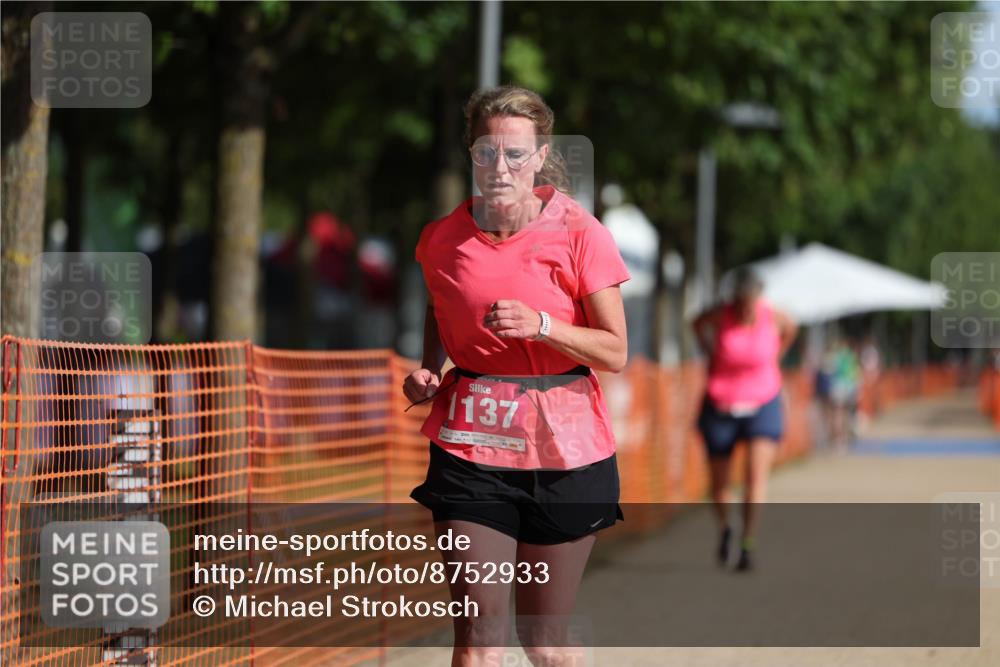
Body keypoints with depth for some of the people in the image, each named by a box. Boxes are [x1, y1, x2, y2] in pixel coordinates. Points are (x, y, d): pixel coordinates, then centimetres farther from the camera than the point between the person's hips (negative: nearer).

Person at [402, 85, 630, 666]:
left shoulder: (579, 235, -7)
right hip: (471, 445, 1)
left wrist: (542, 326, -22)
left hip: (563, 447, -1)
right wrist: (428, 372, 4)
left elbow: (615, 352, -7)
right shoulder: (443, 238, 2)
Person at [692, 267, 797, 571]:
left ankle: (747, 545, -16)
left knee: (757, 474, -17)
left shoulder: (772, 317, -11)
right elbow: (698, 322, 11)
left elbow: (790, 328, 13)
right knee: (719, 480, 7)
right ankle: (724, 528, 37)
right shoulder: (720, 316, -13)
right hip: (721, 407, 1)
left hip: (762, 406, -1)